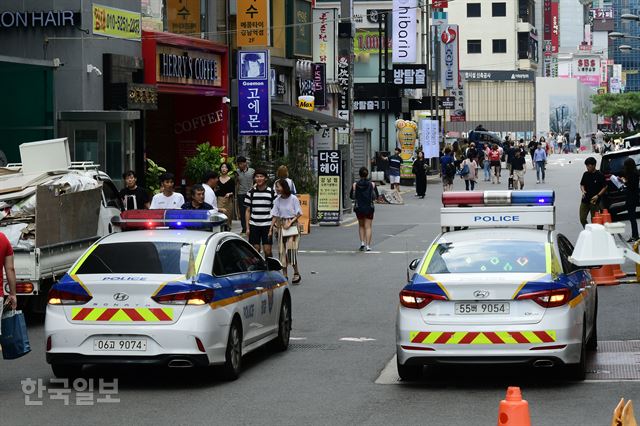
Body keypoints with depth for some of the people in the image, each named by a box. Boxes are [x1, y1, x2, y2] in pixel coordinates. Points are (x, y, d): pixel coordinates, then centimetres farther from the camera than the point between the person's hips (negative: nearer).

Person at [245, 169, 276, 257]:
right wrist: (247, 227, 4)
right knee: (255, 250, 4)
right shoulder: (251, 192, 6)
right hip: (254, 225, 2)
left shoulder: (272, 192, 1)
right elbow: (248, 211, 10)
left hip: (267, 225, -2)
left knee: (267, 250, -3)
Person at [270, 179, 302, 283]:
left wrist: (290, 223, -17)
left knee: (291, 249, -13)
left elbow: (299, 214, -6)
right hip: (281, 226, 5)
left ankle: (296, 273, -2)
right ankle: (284, 275, 8)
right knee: (282, 250, 2)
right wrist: (271, 229, -2)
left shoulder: (293, 199, -10)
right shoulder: (277, 200, 3)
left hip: (292, 225, -5)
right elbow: (275, 216, 4)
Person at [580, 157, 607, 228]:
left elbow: (604, 187, -5)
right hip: (585, 200, 5)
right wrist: (583, 191, -5)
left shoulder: (600, 175, -8)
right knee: (582, 219, 3)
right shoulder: (585, 174, 6)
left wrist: (598, 195, -16)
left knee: (594, 220, 1)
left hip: (595, 201, -5)